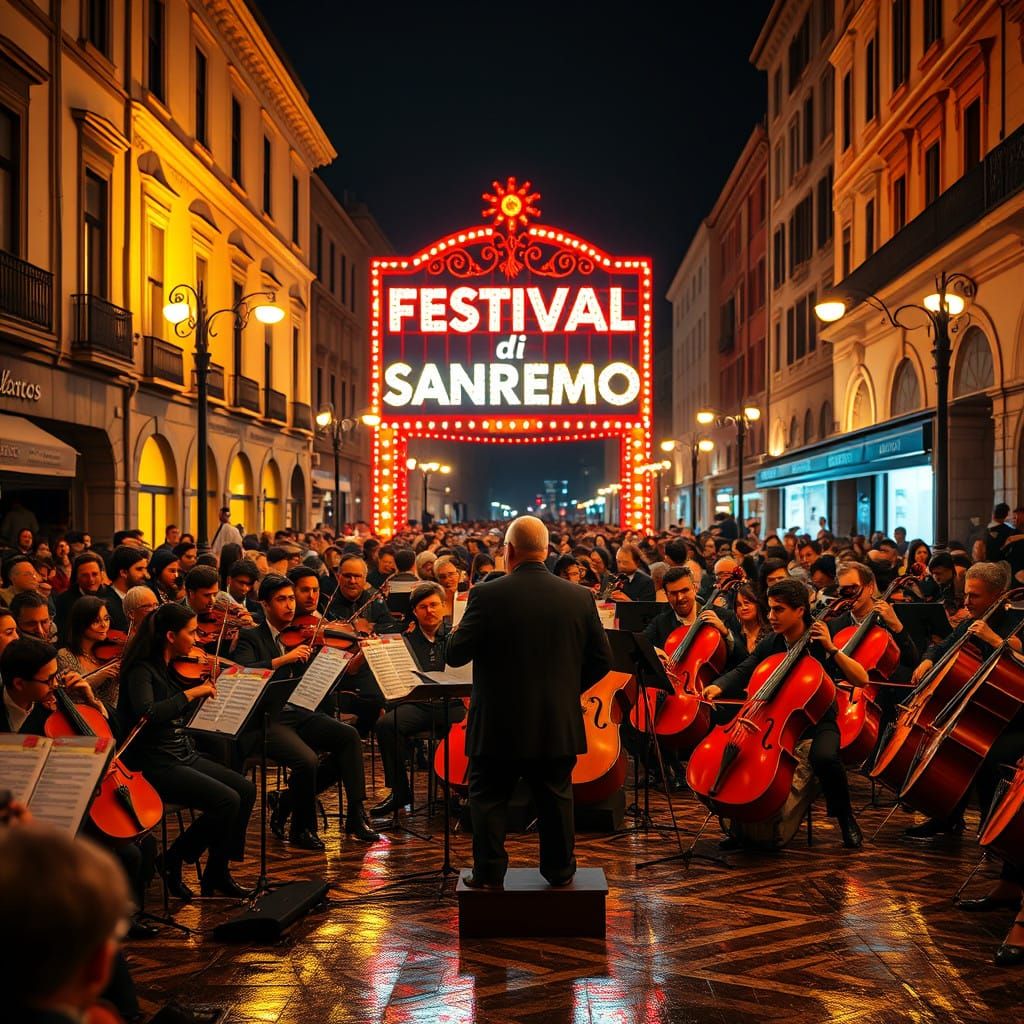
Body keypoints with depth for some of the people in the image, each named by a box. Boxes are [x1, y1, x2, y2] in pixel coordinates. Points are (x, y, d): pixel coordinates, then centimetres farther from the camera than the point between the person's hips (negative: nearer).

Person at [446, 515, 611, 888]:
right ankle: (559, 870, 27)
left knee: (488, 798, 12)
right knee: (555, 798, 18)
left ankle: (488, 875, 15)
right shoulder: (580, 597, -2)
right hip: (559, 724, 3)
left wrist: (460, 631, 10)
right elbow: (602, 659, 3)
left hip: (499, 724, -3)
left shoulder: (488, 595, -13)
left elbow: (454, 655, -11)